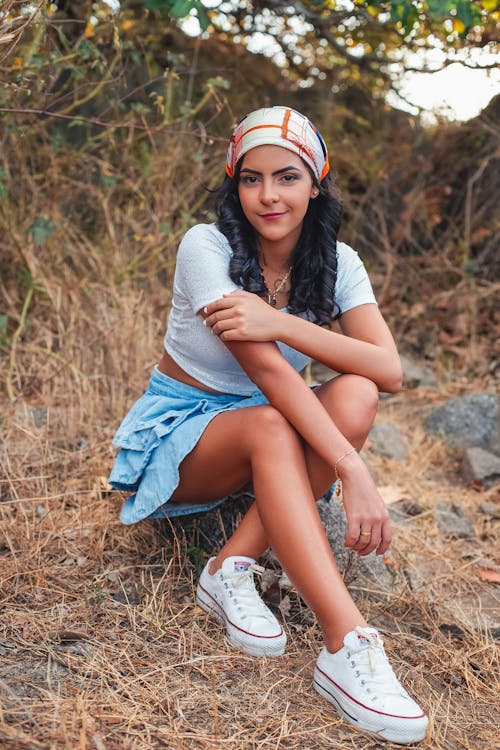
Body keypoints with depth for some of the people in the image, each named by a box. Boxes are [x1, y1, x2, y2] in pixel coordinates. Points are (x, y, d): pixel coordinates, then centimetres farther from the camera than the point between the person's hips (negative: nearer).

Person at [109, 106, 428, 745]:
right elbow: (266, 369, -31)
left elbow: (389, 371, -21)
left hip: (266, 433, 4)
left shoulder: (336, 262, -5)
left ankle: (232, 567, -26)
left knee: (354, 396, -27)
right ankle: (346, 646, -43)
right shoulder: (206, 247, -19)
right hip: (179, 428, -4)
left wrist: (281, 323, -34)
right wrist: (351, 470, -40)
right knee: (270, 428, -38)